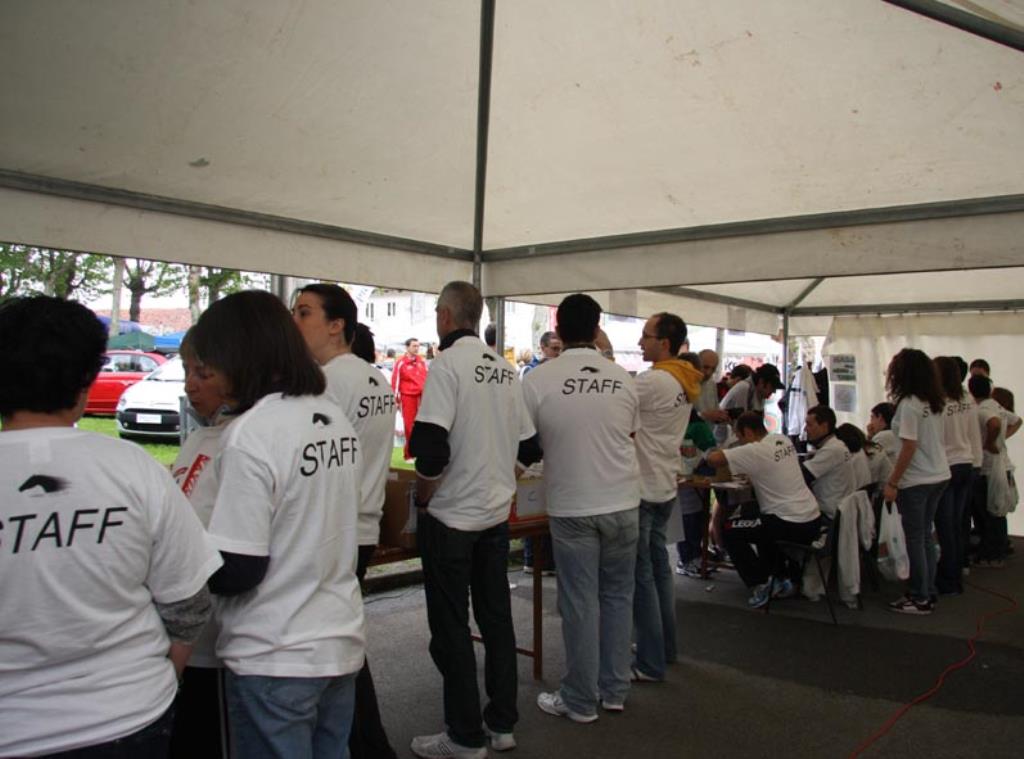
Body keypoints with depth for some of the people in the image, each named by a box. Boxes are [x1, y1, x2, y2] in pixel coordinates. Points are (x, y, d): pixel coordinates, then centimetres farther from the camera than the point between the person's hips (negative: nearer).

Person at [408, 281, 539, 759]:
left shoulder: (448, 364, -15)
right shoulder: (504, 369, 6)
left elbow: (431, 448, -23)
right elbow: (528, 447, 9)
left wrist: (423, 499, -7)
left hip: (451, 518, -7)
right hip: (497, 513, 7)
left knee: (451, 628, 5)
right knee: (496, 618, 15)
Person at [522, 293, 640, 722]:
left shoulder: (538, 380, -11)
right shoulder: (623, 379, -3)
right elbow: (630, 436, 9)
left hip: (571, 506, -2)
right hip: (622, 502, 3)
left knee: (580, 602, 7)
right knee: (617, 595, 16)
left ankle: (581, 701, 19)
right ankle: (615, 690, 27)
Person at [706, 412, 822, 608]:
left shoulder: (754, 451, -17)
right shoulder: (784, 440, 7)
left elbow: (713, 458, -21)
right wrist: (750, 474, 13)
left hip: (793, 526, -9)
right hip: (813, 520, 9)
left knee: (729, 529, 1)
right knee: (760, 520, 32)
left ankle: (759, 585, 5)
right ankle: (786, 577, 27)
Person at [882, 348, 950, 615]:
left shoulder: (909, 404, -17)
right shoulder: (934, 402, 6)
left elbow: (909, 448, -19)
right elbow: (931, 440, 9)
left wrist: (892, 483, -14)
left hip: (916, 481, -8)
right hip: (939, 476, 8)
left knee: (915, 539, 2)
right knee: (926, 536, 16)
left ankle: (920, 599, 10)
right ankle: (928, 593, 24)